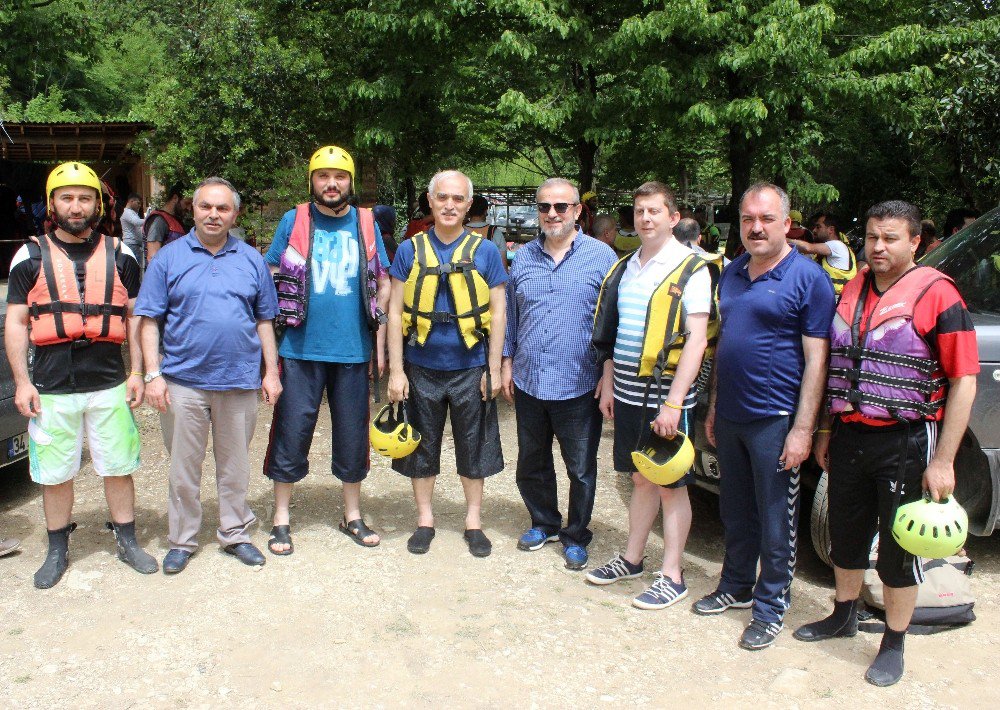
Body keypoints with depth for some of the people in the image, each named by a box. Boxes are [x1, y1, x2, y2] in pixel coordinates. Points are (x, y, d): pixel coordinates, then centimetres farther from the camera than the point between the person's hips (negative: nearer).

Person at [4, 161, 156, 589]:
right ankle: (57, 551, 26)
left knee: (118, 467, 9)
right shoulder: (30, 257, 2)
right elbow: (16, 323, 3)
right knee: (54, 474, 10)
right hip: (51, 388, 0)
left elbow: (135, 317, 8)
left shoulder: (119, 255, 5)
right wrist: (21, 382, -4)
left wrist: (137, 372, 2)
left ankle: (127, 542, 26)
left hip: (110, 385, 1)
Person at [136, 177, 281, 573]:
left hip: (240, 381, 2)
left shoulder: (251, 260, 8)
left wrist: (271, 372, 5)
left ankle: (235, 534, 26)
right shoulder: (169, 258, 2)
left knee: (235, 465, 12)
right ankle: (181, 541, 22)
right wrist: (153, 374, -8)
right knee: (184, 467, 8)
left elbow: (264, 320, 10)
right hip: (183, 382, -1)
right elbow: (150, 321, 0)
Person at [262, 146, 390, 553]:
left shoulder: (366, 224, 6)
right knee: (291, 431, 3)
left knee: (352, 433, 10)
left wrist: (380, 337, 4)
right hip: (300, 348, -1)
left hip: (353, 349, 2)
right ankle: (281, 520, 19)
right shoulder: (293, 221, 3)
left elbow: (383, 283, 11)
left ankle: (352, 516, 27)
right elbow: (271, 279, 6)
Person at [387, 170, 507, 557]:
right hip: (422, 368, 1)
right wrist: (396, 370, -5)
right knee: (422, 446, 12)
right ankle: (424, 518, 28)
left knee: (474, 446, 10)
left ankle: (474, 520, 27)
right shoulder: (410, 250, 0)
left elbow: (498, 313, 1)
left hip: (470, 369, 0)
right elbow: (395, 312, 0)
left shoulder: (485, 252, -1)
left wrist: (494, 369, -4)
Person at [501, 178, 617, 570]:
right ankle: (543, 523, 38)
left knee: (581, 469, 9)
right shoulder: (523, 257, 8)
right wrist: (507, 362, 10)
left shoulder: (601, 256, -5)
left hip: (579, 386, -4)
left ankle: (576, 537, 27)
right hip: (528, 383, 4)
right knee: (531, 464, 18)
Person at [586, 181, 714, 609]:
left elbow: (697, 338, -15)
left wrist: (673, 403, -19)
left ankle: (671, 577, 15)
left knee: (670, 485, 4)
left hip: (665, 398, -6)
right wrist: (608, 385, 13)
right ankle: (632, 559, 30)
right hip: (627, 395, 6)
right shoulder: (625, 268, 11)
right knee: (640, 480, 17)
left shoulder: (691, 269, -9)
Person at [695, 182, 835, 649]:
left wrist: (802, 429, -17)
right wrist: (713, 408, 15)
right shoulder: (732, 273, 10)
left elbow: (816, 360, -12)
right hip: (730, 416, 6)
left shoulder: (807, 278, -9)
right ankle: (736, 587, 35)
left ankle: (770, 607, 21)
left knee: (775, 520, 6)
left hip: (775, 420, -6)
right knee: (734, 513, 18)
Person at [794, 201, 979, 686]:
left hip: (905, 443, -5)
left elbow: (963, 381, -12)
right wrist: (826, 431, 14)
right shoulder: (853, 289, 9)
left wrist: (943, 461, -15)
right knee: (846, 536, 18)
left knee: (898, 547, 6)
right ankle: (843, 615, 39)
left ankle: (893, 646, 23)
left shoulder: (936, 293, -10)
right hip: (849, 437, 6)